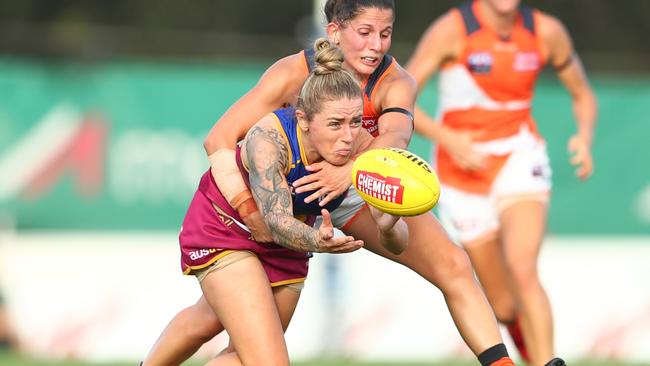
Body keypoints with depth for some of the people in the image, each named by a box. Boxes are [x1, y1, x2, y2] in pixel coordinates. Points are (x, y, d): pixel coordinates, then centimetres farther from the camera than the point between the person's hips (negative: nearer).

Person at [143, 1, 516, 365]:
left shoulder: (396, 82, -22)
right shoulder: (294, 73, -26)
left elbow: (396, 135, -44)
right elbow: (219, 139, -30)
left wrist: (351, 169, -65)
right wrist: (247, 206, -45)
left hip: (361, 191, 2)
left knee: (453, 265, -16)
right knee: (209, 318, -4)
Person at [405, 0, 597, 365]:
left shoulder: (547, 32, -4)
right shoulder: (452, 30, -12)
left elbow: (583, 94, 12)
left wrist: (585, 138, -9)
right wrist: (447, 138, -26)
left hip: (520, 160, 0)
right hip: (465, 176, 0)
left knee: (522, 269, -27)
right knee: (506, 307, 6)